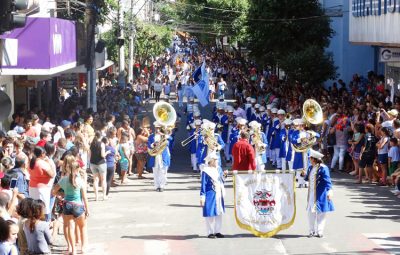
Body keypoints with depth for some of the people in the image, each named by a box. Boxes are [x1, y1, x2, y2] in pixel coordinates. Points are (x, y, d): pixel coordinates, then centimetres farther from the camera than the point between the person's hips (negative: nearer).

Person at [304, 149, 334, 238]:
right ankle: (312, 231, 19)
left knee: (321, 213, 1)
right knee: (311, 213, 9)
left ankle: (319, 231, 7)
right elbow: (307, 178, 22)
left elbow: (327, 181, -18)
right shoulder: (310, 168, 10)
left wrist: (329, 190, -29)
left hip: (320, 195, -7)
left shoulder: (323, 168, -13)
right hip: (311, 195, 7)